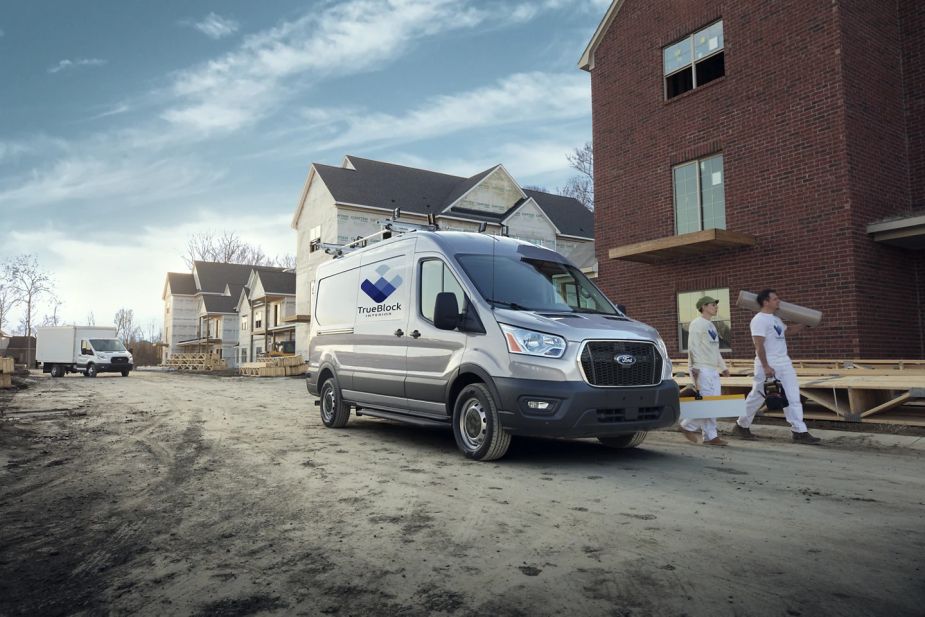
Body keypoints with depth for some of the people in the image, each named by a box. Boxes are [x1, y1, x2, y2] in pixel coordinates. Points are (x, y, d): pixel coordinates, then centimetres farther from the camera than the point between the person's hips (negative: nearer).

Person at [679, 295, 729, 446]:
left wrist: (723, 367, 24)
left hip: (713, 370, 9)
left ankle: (710, 436, 12)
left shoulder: (711, 325, 21)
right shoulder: (697, 324, -7)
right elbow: (693, 346, -15)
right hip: (701, 369, -9)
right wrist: (694, 367, -22)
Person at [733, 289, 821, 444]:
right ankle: (741, 426, 19)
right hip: (768, 365, -8)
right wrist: (765, 367, -24)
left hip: (784, 364, 8)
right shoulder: (759, 320, -14)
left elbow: (789, 330, 36)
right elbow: (759, 345, -20)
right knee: (757, 397, 3)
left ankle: (799, 432, 4)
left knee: (793, 397, 2)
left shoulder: (775, 319, 15)